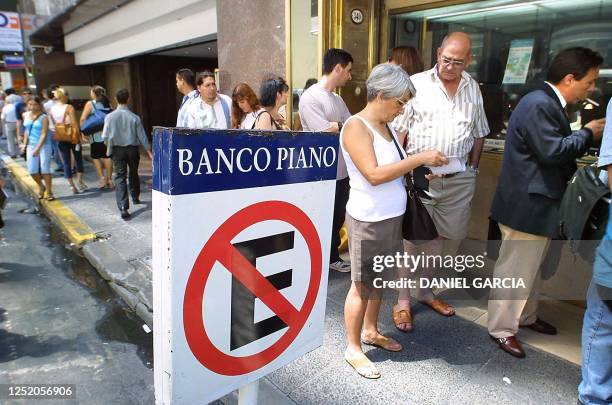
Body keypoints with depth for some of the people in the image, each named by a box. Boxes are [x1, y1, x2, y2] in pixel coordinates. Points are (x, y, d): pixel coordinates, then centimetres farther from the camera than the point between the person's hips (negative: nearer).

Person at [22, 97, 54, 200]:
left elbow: (44, 134, -16)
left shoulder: (44, 117, -11)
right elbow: (26, 130, 14)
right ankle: (41, 186, 28)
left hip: (44, 145, -5)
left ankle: (49, 192, 7)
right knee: (32, 170, 4)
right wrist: (24, 144, 6)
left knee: (45, 169, -4)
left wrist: (38, 148, -23)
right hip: (31, 145, 5)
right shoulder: (26, 115, 6)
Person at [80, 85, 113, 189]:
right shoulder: (108, 103, 8)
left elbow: (83, 119, -10)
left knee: (95, 157, 6)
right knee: (107, 156, 7)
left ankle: (102, 178, -1)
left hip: (96, 135, -4)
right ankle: (109, 179, 9)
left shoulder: (90, 104, -3)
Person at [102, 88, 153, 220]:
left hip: (118, 150, -1)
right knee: (133, 174, 21)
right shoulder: (134, 117, -8)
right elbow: (142, 136, -3)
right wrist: (149, 151, 6)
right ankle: (135, 197, 40)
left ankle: (123, 207, -13)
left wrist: (109, 146, 13)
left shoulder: (110, 117, -9)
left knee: (120, 177, -1)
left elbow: (105, 137, -8)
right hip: (132, 149, 1)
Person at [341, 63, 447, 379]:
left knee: (379, 278, 19)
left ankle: (370, 331, 38)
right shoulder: (356, 127, -15)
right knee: (362, 284, 3)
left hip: (392, 216, 8)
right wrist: (420, 158, -22)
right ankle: (353, 348, 20)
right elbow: (374, 175, -25)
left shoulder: (386, 126, 10)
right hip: (368, 220, -8)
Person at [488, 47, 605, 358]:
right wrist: (587, 133, -12)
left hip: (538, 202, 11)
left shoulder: (549, 103, 13)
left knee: (531, 266, 23)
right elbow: (552, 151, -26)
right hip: (527, 204, -11)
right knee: (515, 269, 1)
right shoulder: (539, 105, -19)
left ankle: (527, 316, 41)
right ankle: (502, 329, 17)